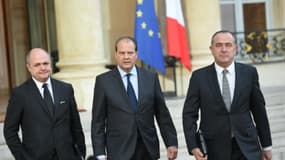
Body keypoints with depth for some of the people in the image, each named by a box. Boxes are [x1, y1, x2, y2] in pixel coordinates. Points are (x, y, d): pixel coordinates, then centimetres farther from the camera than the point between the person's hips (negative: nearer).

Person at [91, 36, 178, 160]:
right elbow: (98, 121, 0)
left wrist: (171, 143, 5)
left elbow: (162, 114, 8)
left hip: (148, 149, 3)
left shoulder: (151, 77, 5)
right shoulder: (104, 81, -1)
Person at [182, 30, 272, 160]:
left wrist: (266, 145, 12)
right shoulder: (199, 77, -1)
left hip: (246, 147, 1)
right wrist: (193, 147, -12)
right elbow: (189, 114, -1)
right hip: (214, 149, 0)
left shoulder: (249, 73, 2)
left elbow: (259, 110, 8)